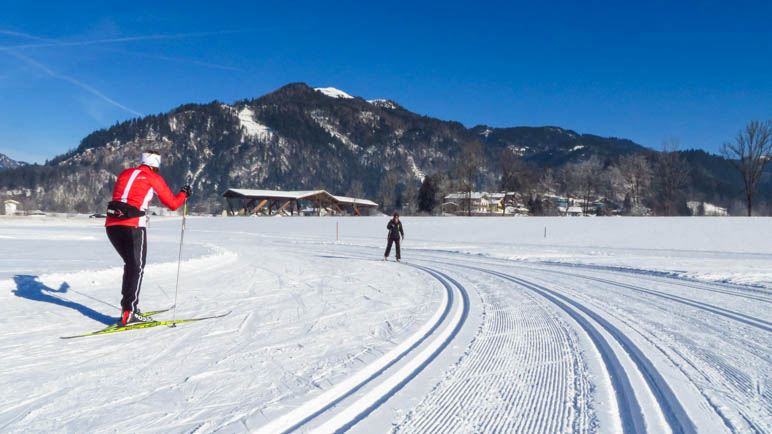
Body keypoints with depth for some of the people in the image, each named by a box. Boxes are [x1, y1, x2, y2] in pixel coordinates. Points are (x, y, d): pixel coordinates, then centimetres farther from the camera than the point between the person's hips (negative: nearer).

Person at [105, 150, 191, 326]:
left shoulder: (125, 173, 19)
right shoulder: (154, 178, 4)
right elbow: (173, 204, 7)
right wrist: (184, 193, 26)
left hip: (111, 224, 6)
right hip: (133, 226, -6)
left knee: (130, 265, 19)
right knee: (137, 268, -1)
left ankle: (128, 306, 21)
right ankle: (128, 313, -8)